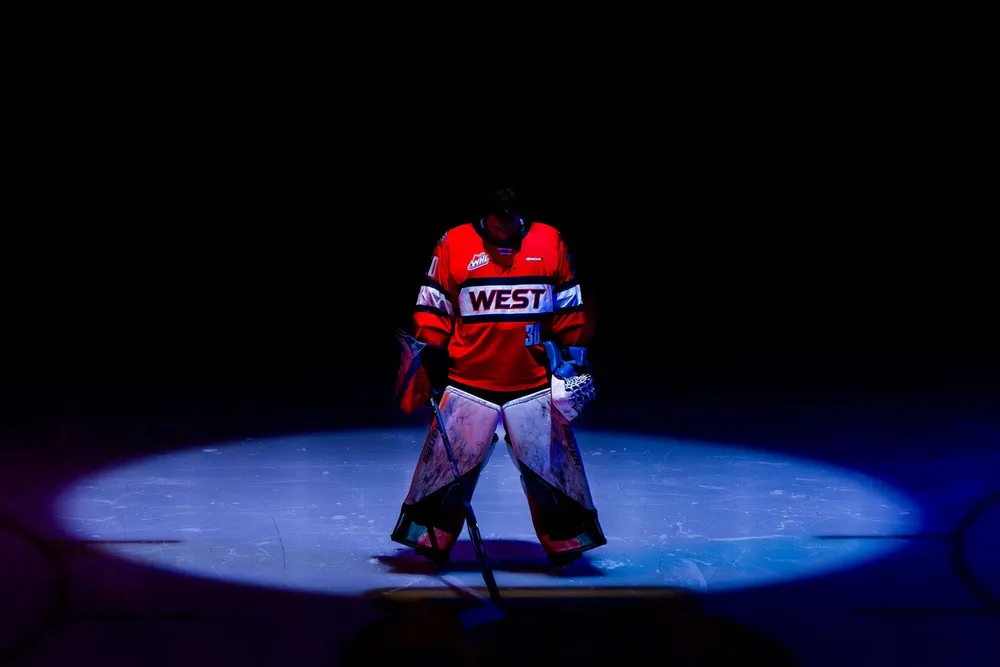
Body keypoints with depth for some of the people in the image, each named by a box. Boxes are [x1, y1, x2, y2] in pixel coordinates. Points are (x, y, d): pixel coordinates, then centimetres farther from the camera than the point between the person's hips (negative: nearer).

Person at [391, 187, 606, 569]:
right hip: (468, 381, -1)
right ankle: (431, 541, 12)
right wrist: (423, 355, -4)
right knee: (446, 463, -1)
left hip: (534, 384, 1)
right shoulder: (454, 245, -2)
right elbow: (433, 309, 2)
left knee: (552, 465, 2)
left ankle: (565, 542, 15)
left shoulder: (549, 242, 3)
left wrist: (574, 356, 8)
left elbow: (568, 309, 10)